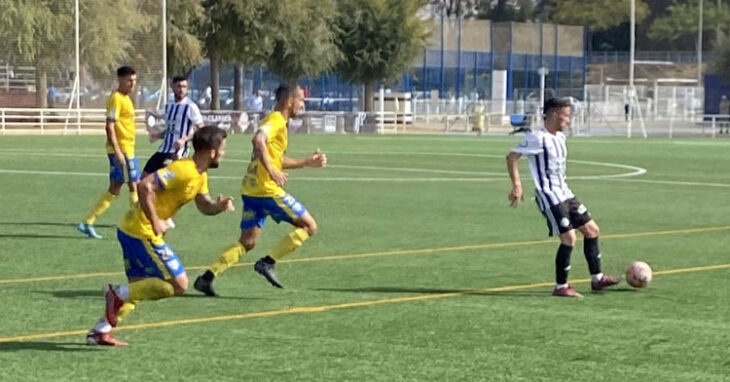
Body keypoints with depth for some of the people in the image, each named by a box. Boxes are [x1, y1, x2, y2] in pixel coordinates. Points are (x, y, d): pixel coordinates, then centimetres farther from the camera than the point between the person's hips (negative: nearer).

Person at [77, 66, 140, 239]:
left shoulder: (125, 98, 17)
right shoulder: (116, 98, -13)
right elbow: (110, 126, -19)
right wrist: (117, 151, -24)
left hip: (126, 149, 10)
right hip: (122, 149, -10)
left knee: (114, 189, 10)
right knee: (134, 185, -4)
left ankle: (88, 223, 11)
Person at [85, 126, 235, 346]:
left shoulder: (200, 175, 11)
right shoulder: (184, 171, -20)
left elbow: (204, 206, 19)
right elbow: (145, 186, -27)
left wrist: (219, 206, -3)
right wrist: (155, 221, -24)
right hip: (142, 233, -10)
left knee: (139, 289, 20)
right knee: (178, 284, -7)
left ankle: (100, 331, 20)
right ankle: (119, 293, -7)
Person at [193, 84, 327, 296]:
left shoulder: (275, 120, 22)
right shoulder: (277, 120, -8)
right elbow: (258, 140, -28)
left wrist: (308, 162, 29)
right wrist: (271, 171, -29)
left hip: (251, 190, 10)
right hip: (267, 190, -10)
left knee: (247, 242, 11)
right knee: (309, 226, 0)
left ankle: (207, 277, 0)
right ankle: (268, 262, -6)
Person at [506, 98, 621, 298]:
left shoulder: (560, 137, 12)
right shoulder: (537, 138, -15)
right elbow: (512, 156, -16)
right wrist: (517, 185, -22)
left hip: (564, 193, 10)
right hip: (549, 197, -9)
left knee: (592, 230, 11)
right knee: (569, 238, -13)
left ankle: (597, 278, 21)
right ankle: (561, 287, -2)